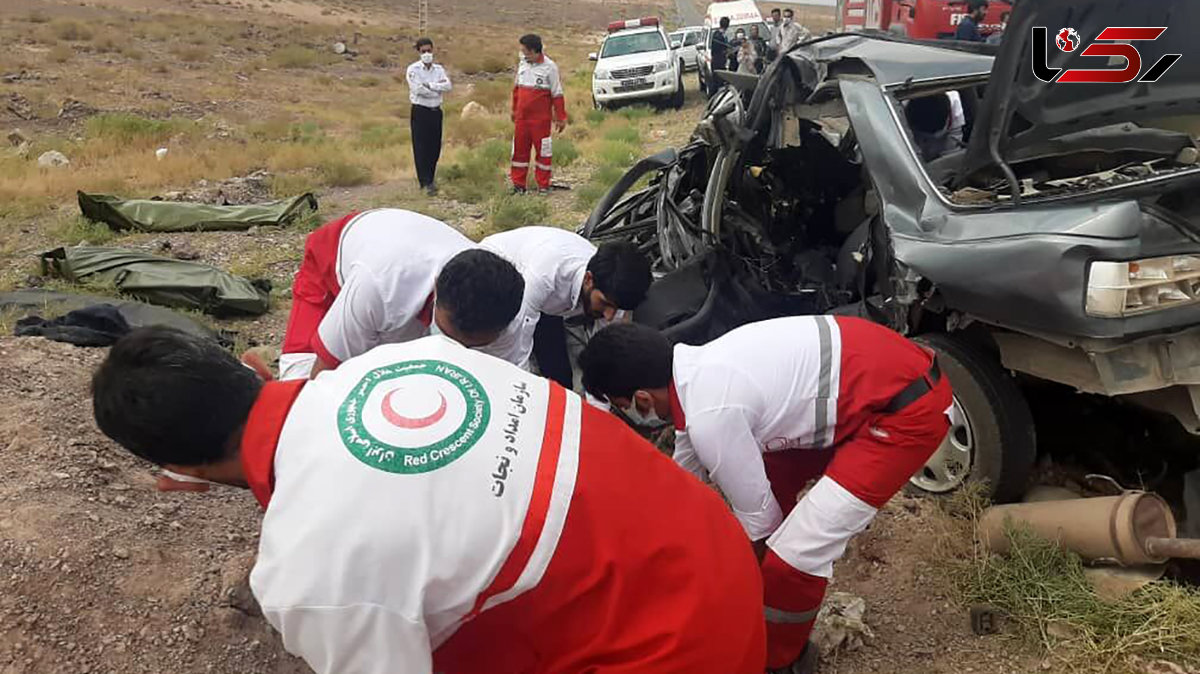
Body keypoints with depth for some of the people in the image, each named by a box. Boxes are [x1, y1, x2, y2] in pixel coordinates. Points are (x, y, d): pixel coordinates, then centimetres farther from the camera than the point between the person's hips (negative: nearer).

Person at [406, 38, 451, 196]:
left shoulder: (439, 69, 9)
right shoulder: (413, 69, -4)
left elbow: (448, 85, -7)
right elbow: (418, 89, -17)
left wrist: (429, 85, -16)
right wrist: (438, 87, -7)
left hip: (436, 111, 4)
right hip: (420, 111, -4)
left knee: (435, 147, 8)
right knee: (421, 147, -4)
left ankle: (430, 178, 23)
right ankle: (426, 182, -1)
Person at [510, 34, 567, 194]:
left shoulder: (549, 67, -8)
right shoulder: (523, 64, 7)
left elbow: (557, 94, -6)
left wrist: (561, 118, -6)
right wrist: (514, 110, 22)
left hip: (541, 119, -5)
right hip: (522, 117, 5)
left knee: (543, 150, 2)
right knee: (519, 149, 6)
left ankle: (543, 185, 11)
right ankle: (518, 184, 15)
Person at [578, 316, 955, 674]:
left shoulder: (710, 415, -23)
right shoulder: (697, 370, 5)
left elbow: (758, 516, -9)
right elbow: (684, 478, 22)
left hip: (908, 407, -10)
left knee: (793, 556, -10)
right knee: (766, 481, 19)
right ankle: (766, 600, 38)